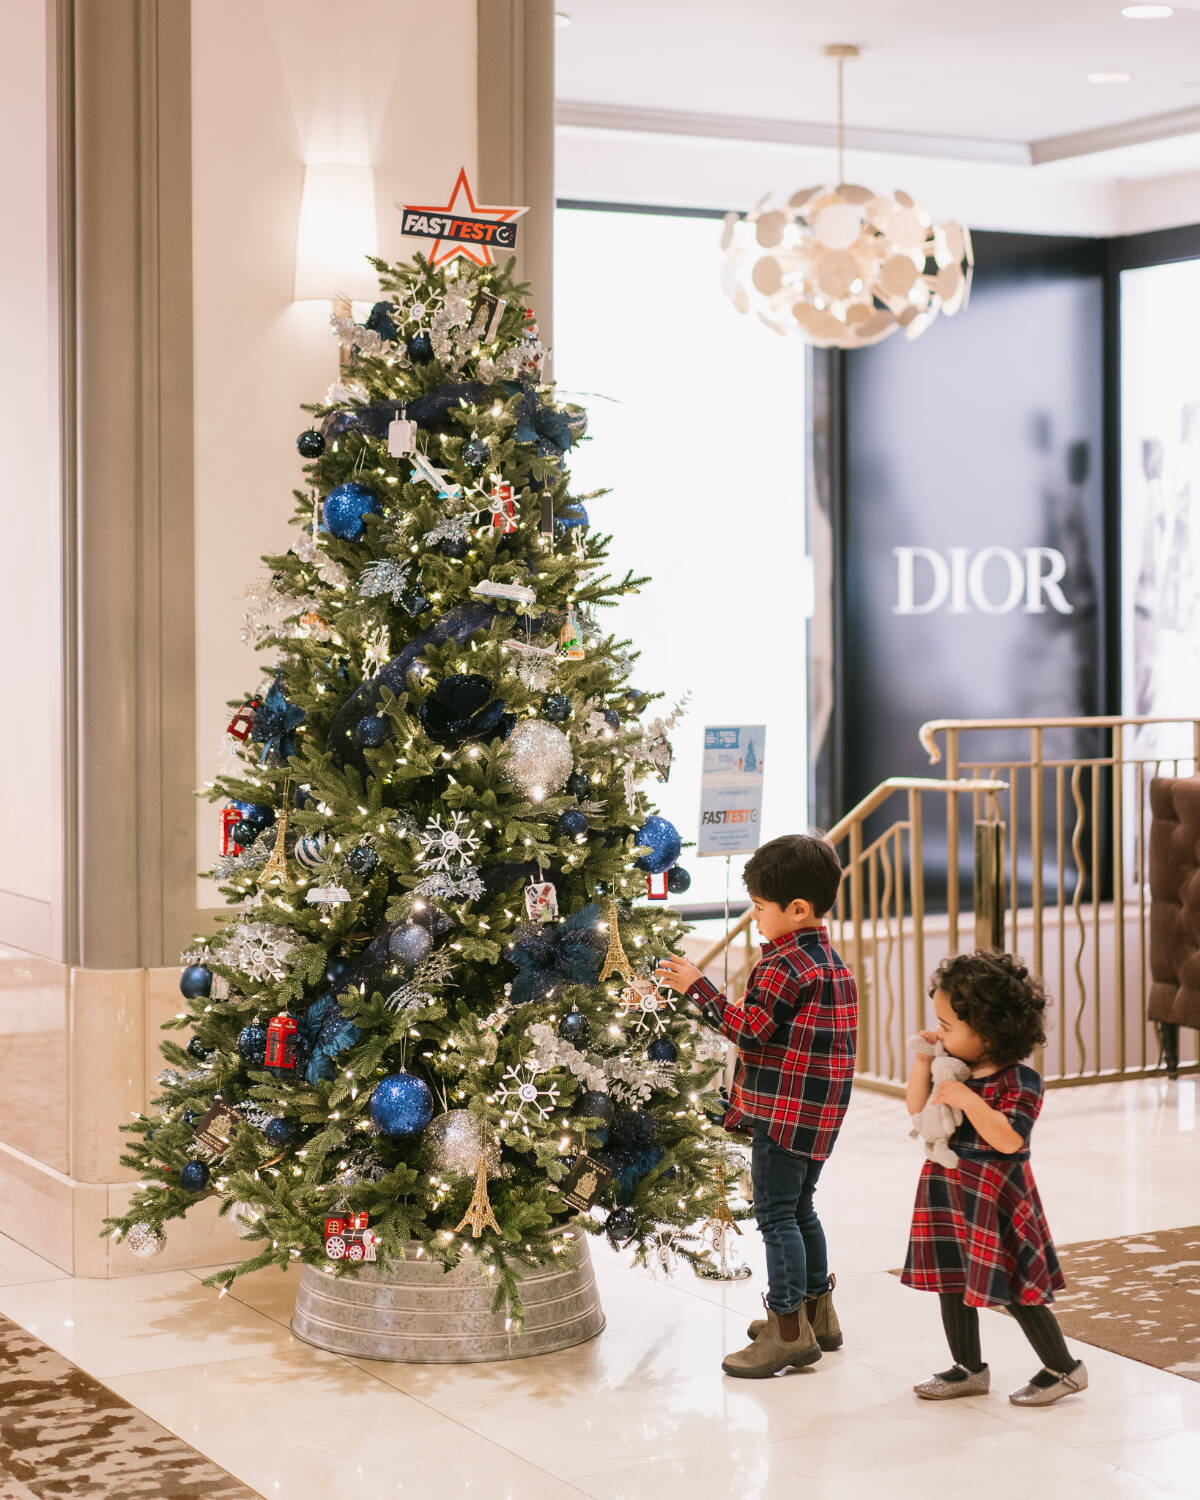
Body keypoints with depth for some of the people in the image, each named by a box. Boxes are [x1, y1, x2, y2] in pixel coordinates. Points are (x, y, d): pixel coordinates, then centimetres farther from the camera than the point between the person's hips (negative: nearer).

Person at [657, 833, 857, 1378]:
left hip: (785, 1109, -10)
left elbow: (748, 1029, -19)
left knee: (776, 1215, -4)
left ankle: (788, 1329, -2)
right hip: (819, 1109, 10)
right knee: (799, 1209, 20)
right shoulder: (829, 959, 13)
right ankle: (817, 1313, 29)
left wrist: (697, 987, -13)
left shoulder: (785, 965, -18)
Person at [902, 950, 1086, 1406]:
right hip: (948, 1189, 8)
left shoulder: (1019, 1081, -18)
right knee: (951, 1278, 13)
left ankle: (1062, 1368, 13)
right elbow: (917, 1109, 10)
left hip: (995, 1196, -8)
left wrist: (968, 1100, -32)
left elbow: (1009, 1139, -27)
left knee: (1012, 1287, -2)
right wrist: (923, 1061, -2)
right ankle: (969, 1368, 27)